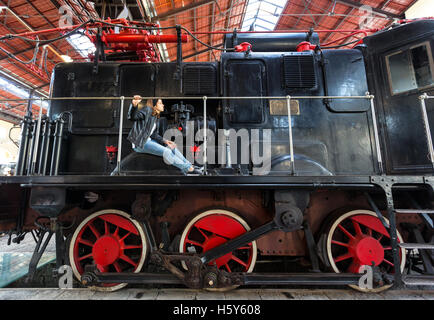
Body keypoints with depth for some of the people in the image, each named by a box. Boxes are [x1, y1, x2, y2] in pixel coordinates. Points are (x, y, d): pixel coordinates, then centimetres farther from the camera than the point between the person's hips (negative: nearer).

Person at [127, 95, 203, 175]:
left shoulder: (156, 117, 14)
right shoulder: (147, 110, -10)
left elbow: (154, 134, 10)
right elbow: (133, 117, -26)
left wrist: (164, 141, -5)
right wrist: (134, 105, -46)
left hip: (148, 140, 9)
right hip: (139, 143, -9)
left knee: (171, 147, 5)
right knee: (166, 152, -21)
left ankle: (190, 166, 8)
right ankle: (188, 169, -12)